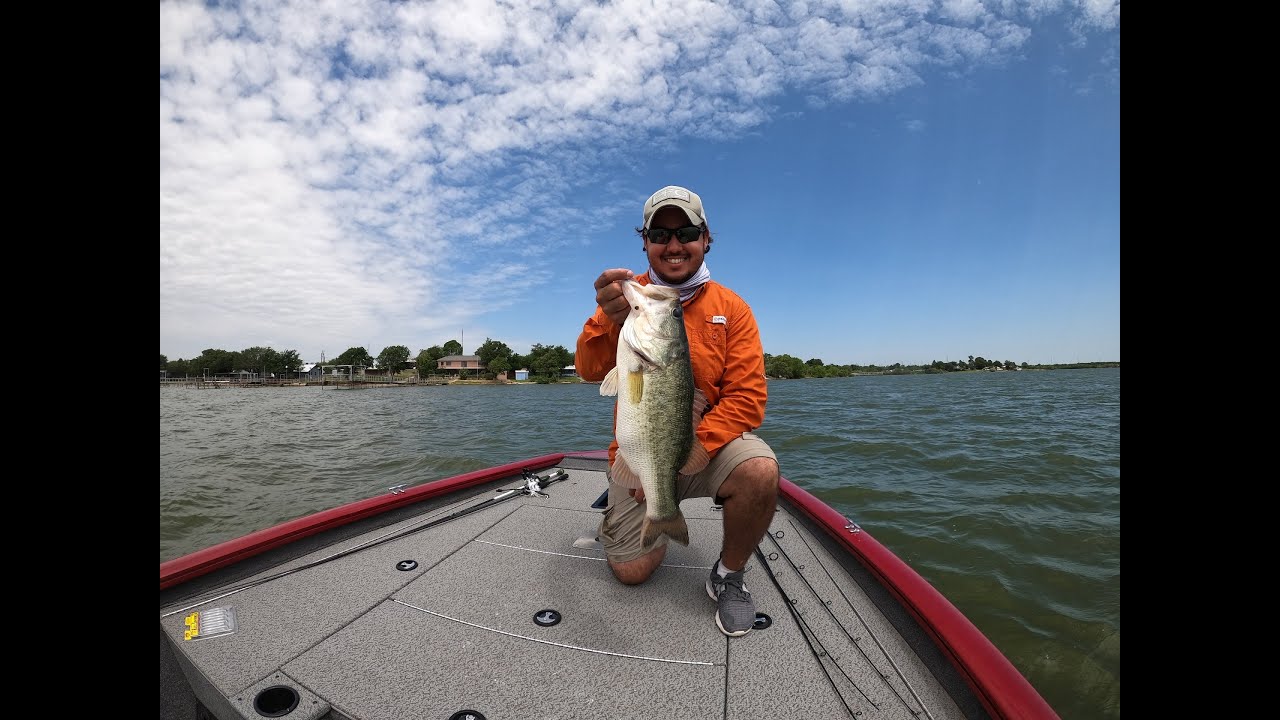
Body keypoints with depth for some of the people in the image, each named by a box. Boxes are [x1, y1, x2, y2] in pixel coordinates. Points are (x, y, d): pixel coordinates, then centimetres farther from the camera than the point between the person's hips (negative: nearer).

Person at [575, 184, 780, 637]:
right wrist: (610, 320, -38)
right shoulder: (627, 297, -2)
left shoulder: (731, 307, -4)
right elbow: (590, 371, -16)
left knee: (760, 470, -30)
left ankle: (729, 574, -1)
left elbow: (747, 397, -11)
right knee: (630, 571, -2)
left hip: (711, 443, 0)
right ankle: (623, 511, 33)